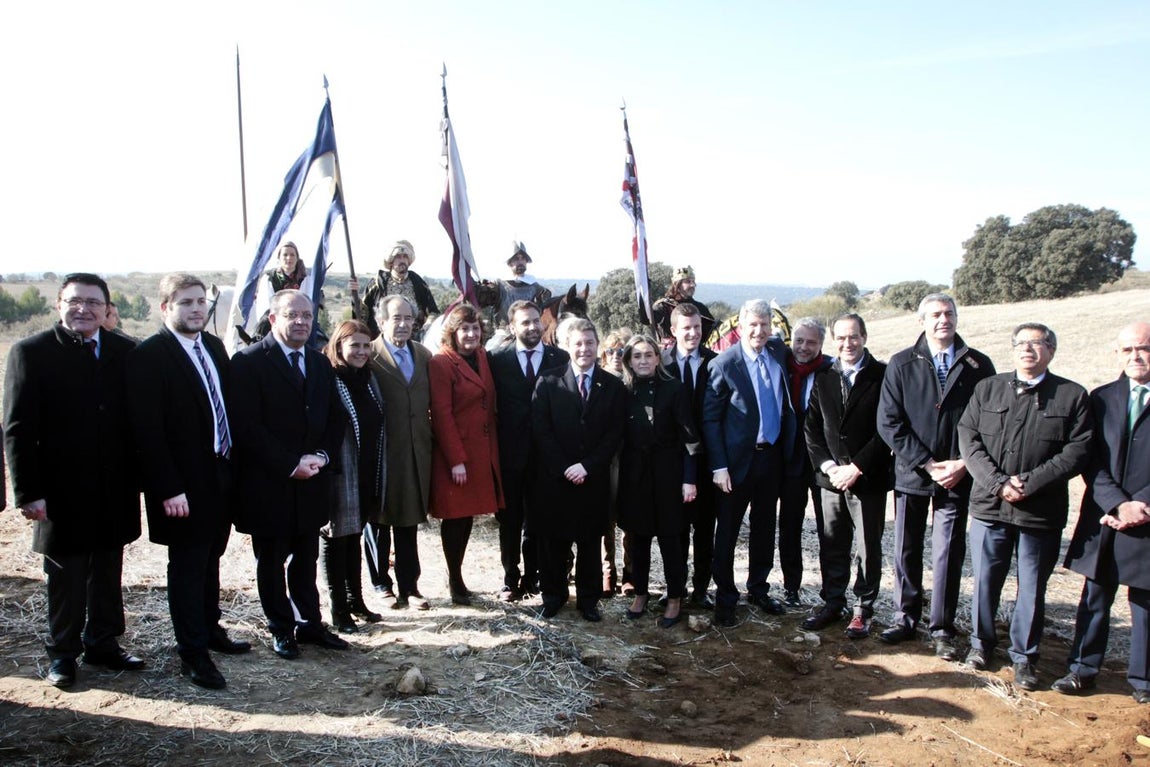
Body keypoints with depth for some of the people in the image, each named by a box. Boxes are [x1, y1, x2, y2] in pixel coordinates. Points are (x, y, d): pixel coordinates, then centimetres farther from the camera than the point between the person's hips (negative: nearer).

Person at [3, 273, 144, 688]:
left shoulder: (126, 352, 2)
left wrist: (140, 475, 1)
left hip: (115, 489, 3)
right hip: (62, 492, -3)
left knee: (108, 574, 16)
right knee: (65, 578, 11)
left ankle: (102, 642, 32)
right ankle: (62, 653, 28)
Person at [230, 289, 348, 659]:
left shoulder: (321, 364, 11)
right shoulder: (249, 361, -9)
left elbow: (335, 419, 12)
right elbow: (247, 425, -15)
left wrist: (321, 455, -5)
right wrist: (291, 464, -17)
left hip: (311, 481, 5)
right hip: (268, 485, -5)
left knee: (306, 560, 14)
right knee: (271, 562, 9)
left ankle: (311, 624, 26)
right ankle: (282, 630, 23)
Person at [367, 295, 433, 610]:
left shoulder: (424, 355, 9)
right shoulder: (369, 355, -8)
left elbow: (431, 403, 11)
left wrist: (430, 440, 5)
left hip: (415, 453, 4)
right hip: (380, 452, -4)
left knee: (409, 521, 12)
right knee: (378, 521, 10)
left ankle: (409, 587, 22)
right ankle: (382, 585, 25)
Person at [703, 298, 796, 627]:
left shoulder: (780, 351, 2)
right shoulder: (723, 364, -13)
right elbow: (710, 418, -11)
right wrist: (719, 466, -15)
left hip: (772, 455, 5)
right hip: (738, 459, -5)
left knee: (764, 527, 16)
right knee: (727, 531, 5)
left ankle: (758, 589, 33)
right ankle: (725, 598, 19)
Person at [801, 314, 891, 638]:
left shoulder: (883, 376, -6)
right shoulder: (823, 378, 8)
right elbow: (811, 427, 7)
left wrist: (856, 468, -13)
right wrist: (827, 465, -6)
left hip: (868, 478, -4)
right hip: (831, 477, 4)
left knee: (868, 548, 7)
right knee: (832, 547, 12)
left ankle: (863, 609, 21)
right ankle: (832, 603, 26)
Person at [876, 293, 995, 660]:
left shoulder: (979, 365, 0)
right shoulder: (901, 365, -1)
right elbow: (889, 423, -5)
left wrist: (964, 463, -9)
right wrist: (926, 463, -11)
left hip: (958, 476, -1)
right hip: (911, 473, 1)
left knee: (948, 554, 4)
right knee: (906, 551, 10)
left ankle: (942, 629, 17)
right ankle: (905, 618, 25)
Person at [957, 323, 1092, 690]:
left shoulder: (1072, 396, 1)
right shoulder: (987, 388, 7)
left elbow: (1077, 452, -7)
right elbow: (969, 439, 0)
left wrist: (1028, 483, -16)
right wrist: (998, 483, -12)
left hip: (1041, 512, -1)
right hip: (989, 506, 2)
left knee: (1032, 588, 9)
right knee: (984, 582, 11)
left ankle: (1024, 656, 25)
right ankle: (981, 642, 30)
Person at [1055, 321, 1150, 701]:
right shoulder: (1101, 398, 7)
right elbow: (1092, 461, 1)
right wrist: (1118, 503, -11)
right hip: (1104, 516, 2)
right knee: (1095, 597, 11)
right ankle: (1083, 669, 21)